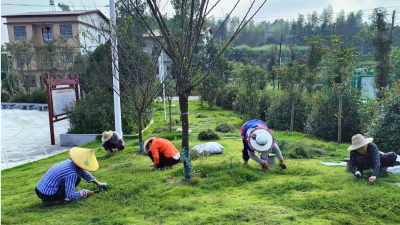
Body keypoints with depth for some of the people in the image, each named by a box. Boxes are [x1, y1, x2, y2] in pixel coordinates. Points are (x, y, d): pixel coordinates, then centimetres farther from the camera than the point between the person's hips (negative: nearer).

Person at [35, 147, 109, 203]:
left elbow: (84, 173, 18)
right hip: (47, 196, -8)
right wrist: (85, 193, -7)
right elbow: (70, 195, -23)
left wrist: (98, 184, 18)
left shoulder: (70, 162, 0)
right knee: (76, 178, -11)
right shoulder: (72, 173, -25)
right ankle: (58, 199, -8)